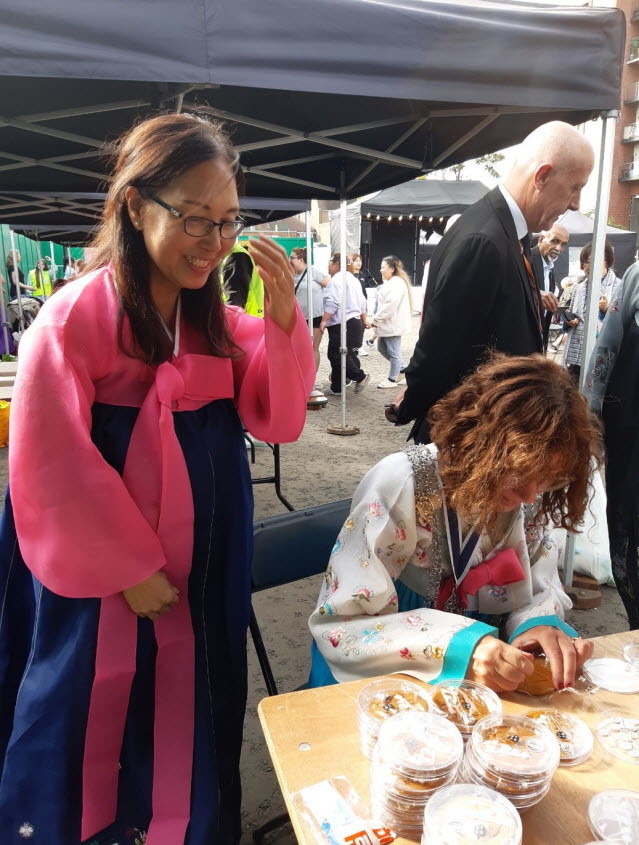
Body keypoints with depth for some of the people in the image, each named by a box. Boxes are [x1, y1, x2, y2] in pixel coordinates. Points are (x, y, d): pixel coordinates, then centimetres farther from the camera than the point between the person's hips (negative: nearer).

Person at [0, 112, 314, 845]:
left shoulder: (218, 319, 1)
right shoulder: (75, 317, -16)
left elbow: (276, 422, -3)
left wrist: (283, 318, -15)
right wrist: (129, 569, -10)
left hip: (204, 568, 5)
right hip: (103, 576, -5)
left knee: (190, 718, 20)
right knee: (94, 723, 15)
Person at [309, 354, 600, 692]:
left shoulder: (529, 499, -6)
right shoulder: (400, 485, -21)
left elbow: (540, 587, 3)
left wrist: (539, 622, -19)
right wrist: (457, 647, -32)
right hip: (378, 687, -3)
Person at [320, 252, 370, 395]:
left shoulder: (337, 280, -12)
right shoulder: (352, 279, 20)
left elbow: (332, 303, -22)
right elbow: (362, 303, 24)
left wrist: (324, 320, -19)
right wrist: (364, 320, 32)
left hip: (341, 325, -10)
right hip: (355, 322, 11)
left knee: (336, 355, -9)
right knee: (348, 355, 10)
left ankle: (360, 377, -9)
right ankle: (337, 387, 13)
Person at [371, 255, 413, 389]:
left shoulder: (397, 283, -17)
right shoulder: (391, 282, 16)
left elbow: (390, 305, -24)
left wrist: (376, 319, -18)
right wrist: (378, 320, 7)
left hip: (393, 325, -11)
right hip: (387, 324, 11)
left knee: (393, 352, 1)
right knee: (382, 347, 18)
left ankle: (392, 379, 12)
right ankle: (401, 369, 30)